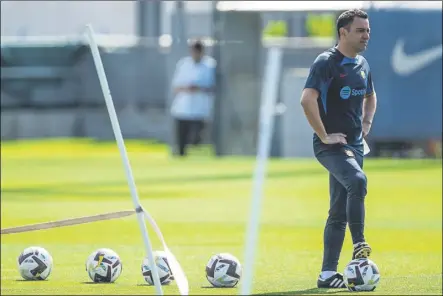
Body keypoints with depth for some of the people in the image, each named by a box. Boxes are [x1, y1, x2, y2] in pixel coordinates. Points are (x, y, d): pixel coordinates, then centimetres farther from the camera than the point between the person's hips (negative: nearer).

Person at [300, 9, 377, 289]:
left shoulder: (362, 65, 13)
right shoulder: (327, 62, -12)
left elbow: (370, 97, 32)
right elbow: (307, 99, -24)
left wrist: (367, 123, 16)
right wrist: (324, 135, -22)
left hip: (354, 145, 8)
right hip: (331, 145, -8)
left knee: (339, 213, 7)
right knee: (357, 180, -33)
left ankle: (328, 274, 11)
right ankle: (360, 244, -26)